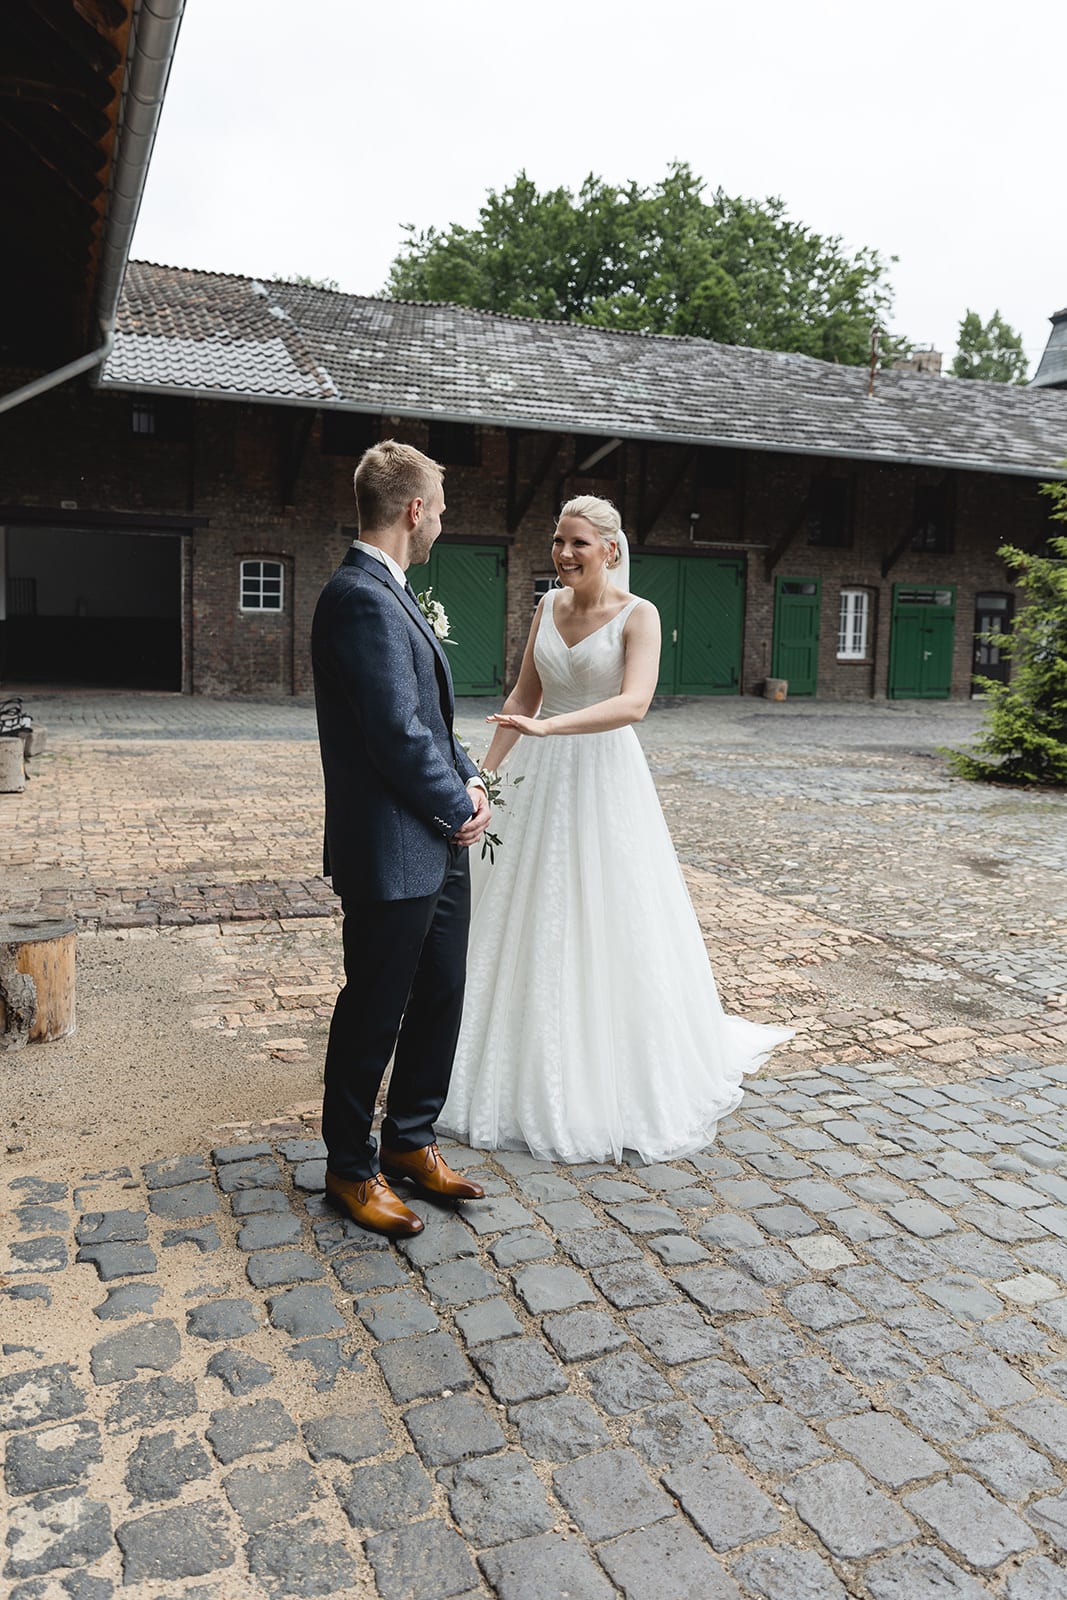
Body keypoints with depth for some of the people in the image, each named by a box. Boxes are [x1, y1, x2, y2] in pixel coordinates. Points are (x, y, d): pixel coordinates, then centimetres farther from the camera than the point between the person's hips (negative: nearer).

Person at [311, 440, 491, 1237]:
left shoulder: (390, 593, 13)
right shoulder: (362, 598, -19)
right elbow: (398, 735, -23)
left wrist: (468, 779, 5)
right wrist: (459, 807, -9)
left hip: (439, 846, 10)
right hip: (392, 853, -10)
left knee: (440, 998, 18)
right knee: (374, 1013, 6)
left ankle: (410, 1140, 37)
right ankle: (351, 1169, 26)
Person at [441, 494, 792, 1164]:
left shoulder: (639, 615, -9)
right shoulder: (549, 605, 8)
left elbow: (634, 703, -25)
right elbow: (523, 696, 12)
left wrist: (549, 727, -36)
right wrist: (485, 771, 6)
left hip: (603, 778, -5)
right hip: (540, 780, 6)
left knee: (610, 927, 2)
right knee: (532, 926, 9)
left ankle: (617, 1086, 21)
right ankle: (536, 1077, 25)